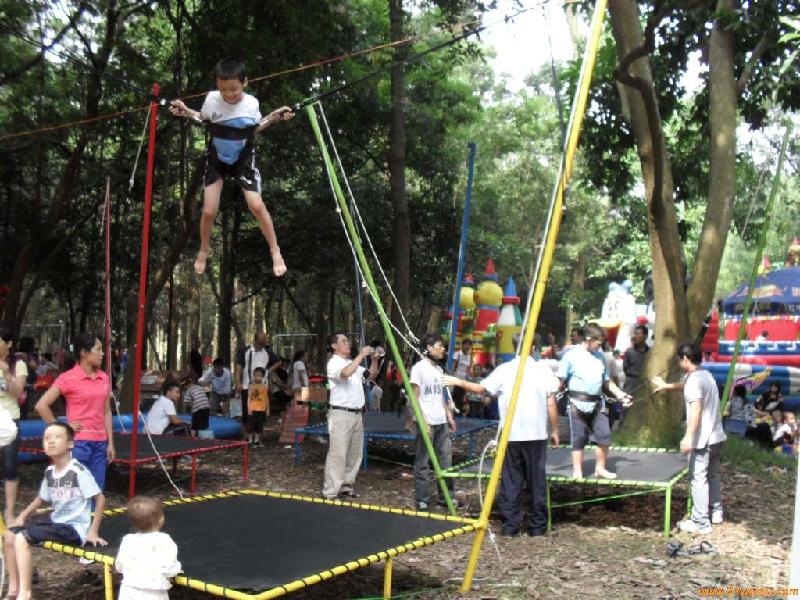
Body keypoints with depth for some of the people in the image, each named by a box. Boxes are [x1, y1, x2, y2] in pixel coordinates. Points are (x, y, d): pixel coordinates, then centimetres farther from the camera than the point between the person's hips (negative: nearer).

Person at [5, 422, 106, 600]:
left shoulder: (78, 471, -18)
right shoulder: (49, 472, 5)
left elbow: (100, 498, -17)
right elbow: (41, 498, 22)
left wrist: (93, 531, -18)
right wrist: (22, 517, 7)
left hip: (74, 528, -8)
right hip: (55, 521, 8)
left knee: (22, 538, -20)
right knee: (10, 534, 2)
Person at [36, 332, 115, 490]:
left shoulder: (104, 378, 9)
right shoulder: (68, 378, -8)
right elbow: (41, 405, -11)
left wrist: (110, 443, 10)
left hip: (100, 442, 5)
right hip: (79, 442, -5)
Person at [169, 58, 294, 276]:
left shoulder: (251, 103, -16)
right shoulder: (212, 99, -17)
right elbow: (202, 119, 5)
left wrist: (273, 118, -10)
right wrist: (185, 111, -12)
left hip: (243, 159, -1)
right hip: (217, 159, 1)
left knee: (256, 205, -16)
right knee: (208, 211, -4)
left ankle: (275, 251, 2)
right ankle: (204, 249, 26)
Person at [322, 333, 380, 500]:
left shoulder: (353, 363, 20)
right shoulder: (333, 363, -6)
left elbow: (371, 375, 20)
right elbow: (346, 373, -27)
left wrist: (375, 359, 4)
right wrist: (361, 355, -23)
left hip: (357, 414, 8)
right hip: (341, 414, -8)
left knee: (355, 453, 10)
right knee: (338, 454, -10)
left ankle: (346, 486, 18)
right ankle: (330, 492, -8)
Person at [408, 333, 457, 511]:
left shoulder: (439, 369, 14)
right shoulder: (419, 368, -8)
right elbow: (414, 398, -10)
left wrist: (449, 416, 13)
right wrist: (423, 422, -16)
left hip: (441, 422, 7)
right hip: (426, 422, -7)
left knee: (446, 460, 8)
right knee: (423, 463, 0)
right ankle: (422, 499, 8)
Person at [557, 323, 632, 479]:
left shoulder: (600, 356, 11)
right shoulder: (571, 355, -7)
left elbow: (607, 381, 18)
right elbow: (561, 381, -6)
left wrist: (620, 394, 11)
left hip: (598, 404, 5)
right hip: (578, 405, -5)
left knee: (604, 436, 6)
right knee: (578, 439, 3)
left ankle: (600, 468, 22)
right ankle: (577, 472, 13)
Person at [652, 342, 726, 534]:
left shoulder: (694, 379, -17)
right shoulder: (706, 375, 12)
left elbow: (696, 409, -27)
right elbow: (685, 385, 33)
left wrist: (688, 436, -29)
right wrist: (666, 386, 47)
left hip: (703, 439, -10)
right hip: (717, 436, 10)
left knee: (699, 479, -3)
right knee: (712, 475, 23)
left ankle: (701, 523, 0)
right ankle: (716, 511, 34)